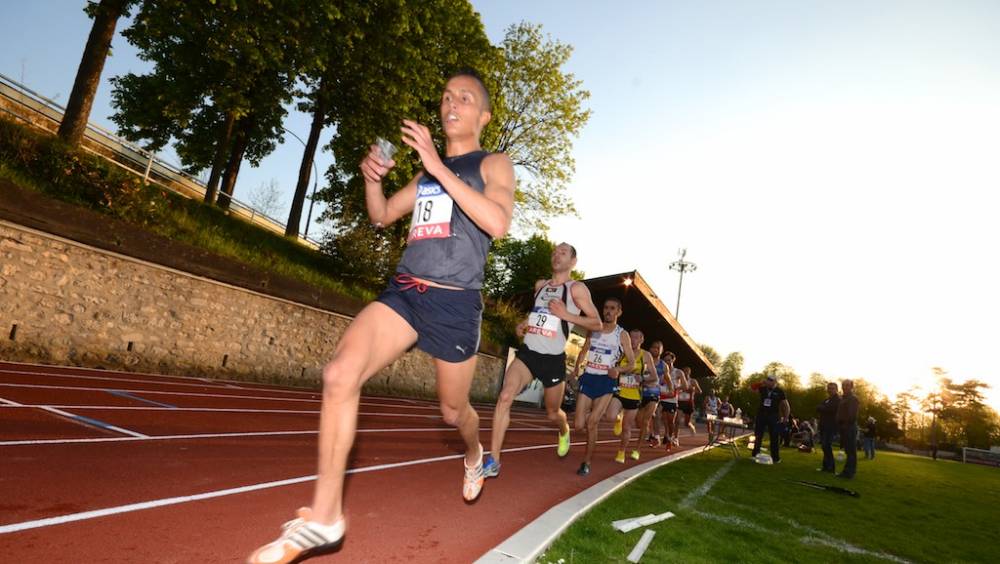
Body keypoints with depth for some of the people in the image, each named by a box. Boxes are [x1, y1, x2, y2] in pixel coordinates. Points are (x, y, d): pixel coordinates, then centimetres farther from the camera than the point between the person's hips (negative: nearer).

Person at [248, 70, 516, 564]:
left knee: (453, 410, 12)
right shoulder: (428, 170, 17)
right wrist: (372, 178, 2)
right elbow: (382, 216, 23)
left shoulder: (493, 164, 1)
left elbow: (497, 223, -20)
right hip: (403, 292, 4)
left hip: (455, 303, -4)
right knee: (339, 374, -18)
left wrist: (437, 165, -22)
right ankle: (324, 518, -10)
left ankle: (474, 454, 50)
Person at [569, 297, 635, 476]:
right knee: (578, 426, -2)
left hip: (606, 382, -3)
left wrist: (618, 370, -17)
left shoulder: (622, 334, -1)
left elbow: (632, 362, 1)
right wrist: (576, 367, 6)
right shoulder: (594, 329, 8)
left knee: (591, 424, -10)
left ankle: (586, 462, 8)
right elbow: (584, 351, 20)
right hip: (588, 378, 3)